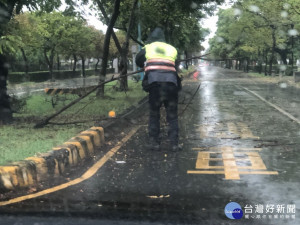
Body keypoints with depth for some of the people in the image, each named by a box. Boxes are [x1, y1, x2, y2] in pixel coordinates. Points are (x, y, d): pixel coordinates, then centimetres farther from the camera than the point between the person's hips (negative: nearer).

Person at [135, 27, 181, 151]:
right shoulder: (172, 49, 18)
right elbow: (176, 68, 19)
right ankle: (174, 143, 8)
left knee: (154, 114, 11)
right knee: (172, 115, 10)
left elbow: (138, 61, 27)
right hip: (171, 82, 1)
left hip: (154, 82, -1)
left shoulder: (147, 48, 14)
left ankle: (154, 142, 10)